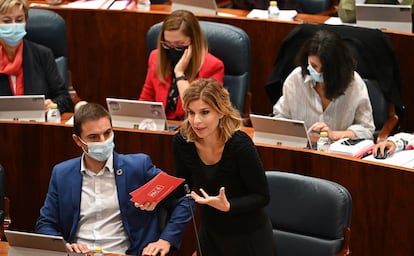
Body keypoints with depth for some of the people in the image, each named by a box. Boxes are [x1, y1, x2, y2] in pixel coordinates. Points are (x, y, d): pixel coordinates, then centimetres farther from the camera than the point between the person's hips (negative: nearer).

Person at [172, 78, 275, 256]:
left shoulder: (240, 145, -26)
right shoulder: (182, 142, -12)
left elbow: (262, 196, -18)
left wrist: (228, 206, -33)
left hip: (250, 236, -4)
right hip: (210, 233, 4)